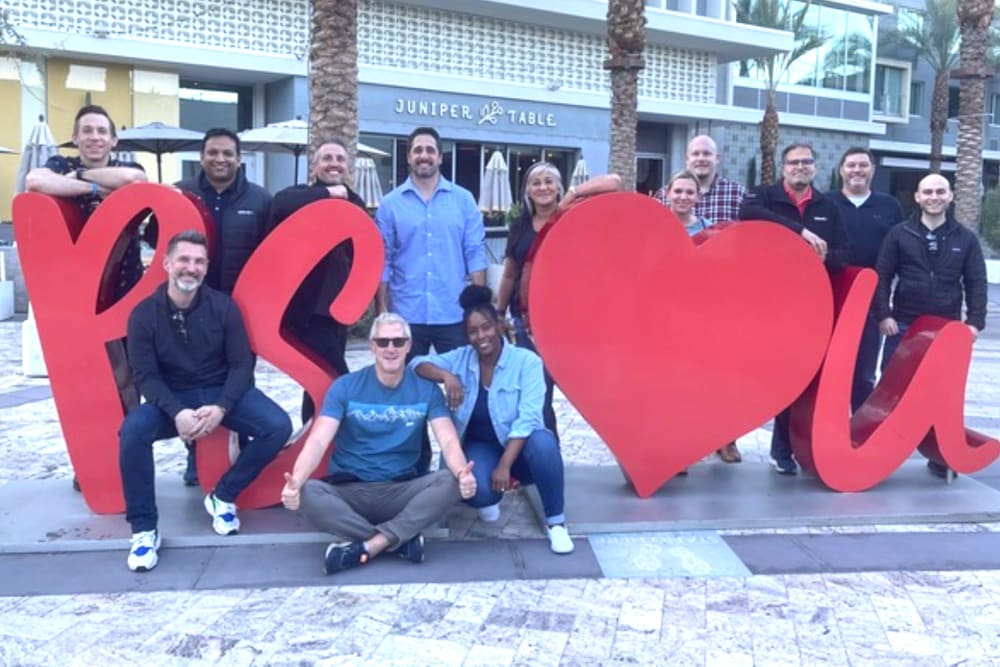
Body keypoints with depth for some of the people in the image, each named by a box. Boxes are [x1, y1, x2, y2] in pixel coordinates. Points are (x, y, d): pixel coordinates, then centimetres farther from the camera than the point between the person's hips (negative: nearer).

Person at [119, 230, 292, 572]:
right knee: (131, 431, -31)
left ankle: (223, 497, -2)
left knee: (278, 426, -23)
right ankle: (144, 529, -15)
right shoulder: (144, 314, -8)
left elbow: (241, 364, -7)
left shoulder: (223, 307, -7)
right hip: (171, 398, -1)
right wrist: (177, 412, -28)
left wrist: (221, 408, -24)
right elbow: (146, 375, -10)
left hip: (223, 391, 1)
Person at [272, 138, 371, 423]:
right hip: (306, 306, -6)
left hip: (337, 306, 6)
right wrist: (327, 193, -17)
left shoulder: (355, 203, 13)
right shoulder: (302, 195, -2)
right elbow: (280, 204, -27)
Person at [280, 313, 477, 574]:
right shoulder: (345, 387, -3)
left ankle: (365, 546, -24)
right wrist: (296, 481, -34)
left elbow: (448, 440, -11)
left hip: (402, 492, 1)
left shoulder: (426, 390, 0)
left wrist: (462, 472, -36)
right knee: (307, 494, -32)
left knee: (450, 482, -28)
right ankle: (401, 540, -23)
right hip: (348, 491, 0)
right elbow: (319, 439, -13)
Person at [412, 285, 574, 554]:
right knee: (477, 488, -33)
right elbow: (417, 364, -7)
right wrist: (446, 376, -27)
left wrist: (504, 465, -27)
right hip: (480, 447, 2)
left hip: (519, 448, -1)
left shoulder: (526, 361, -12)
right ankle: (489, 497, 8)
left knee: (543, 442, -38)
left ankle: (556, 522, -20)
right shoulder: (461, 358, -1)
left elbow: (527, 419, -19)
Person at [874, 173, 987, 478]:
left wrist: (974, 321, -4)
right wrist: (883, 314, -10)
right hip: (903, 325, -1)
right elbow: (882, 277, -1)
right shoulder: (899, 234, 1)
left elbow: (976, 283, 5)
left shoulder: (966, 238, 5)